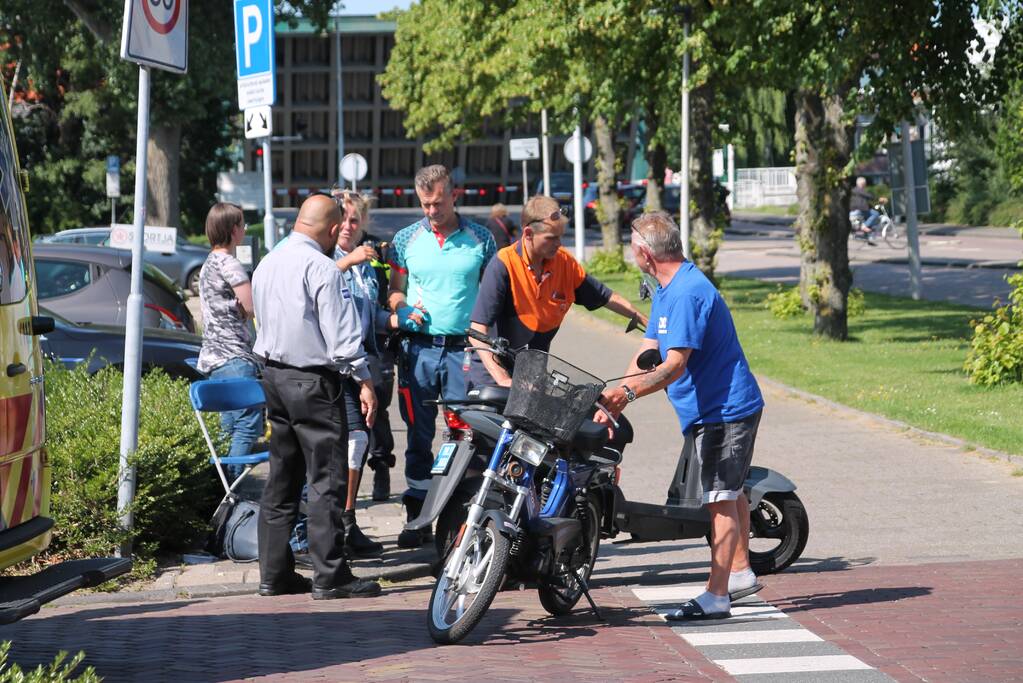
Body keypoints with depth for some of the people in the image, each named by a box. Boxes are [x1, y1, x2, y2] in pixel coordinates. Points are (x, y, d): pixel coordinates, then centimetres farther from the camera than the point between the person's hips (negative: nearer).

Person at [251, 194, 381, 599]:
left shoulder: (267, 264, 12)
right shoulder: (321, 268, -15)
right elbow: (341, 333, -17)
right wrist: (363, 380, -14)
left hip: (273, 375, 9)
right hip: (313, 382, -9)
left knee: (281, 480, 13)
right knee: (327, 480, -6)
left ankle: (274, 573, 15)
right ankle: (330, 577, -7)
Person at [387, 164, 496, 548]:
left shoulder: (480, 239, 6)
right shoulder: (406, 240, 9)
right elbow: (395, 290, 13)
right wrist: (403, 307, -9)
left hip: (464, 348, -1)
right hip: (419, 347, 1)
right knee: (419, 436, 5)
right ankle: (417, 518, 10)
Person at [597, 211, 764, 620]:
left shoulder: (687, 293, -23)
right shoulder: (668, 290, 11)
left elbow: (675, 365, -30)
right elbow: (648, 352, 9)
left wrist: (626, 393, -40)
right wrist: (612, 404, 2)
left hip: (724, 410, -11)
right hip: (724, 407, 11)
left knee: (721, 501, -11)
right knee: (729, 494, 22)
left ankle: (715, 597, -12)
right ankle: (740, 573, 36)